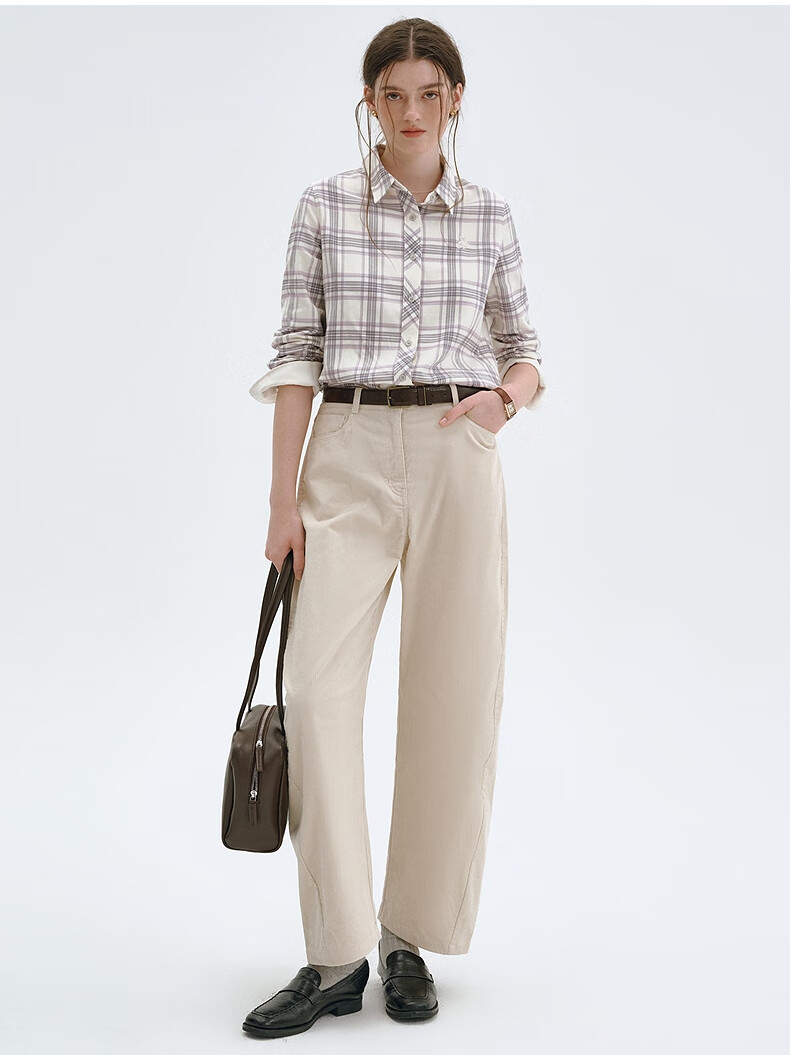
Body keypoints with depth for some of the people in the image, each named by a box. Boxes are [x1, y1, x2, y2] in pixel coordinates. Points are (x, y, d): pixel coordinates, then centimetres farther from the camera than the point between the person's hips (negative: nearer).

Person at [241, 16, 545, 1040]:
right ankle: (336, 954, -2)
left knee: (453, 695, 1)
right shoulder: (325, 206, 4)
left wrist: (504, 396, -12)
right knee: (318, 687, -11)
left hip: (458, 459, 1)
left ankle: (412, 936, 16)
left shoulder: (490, 215, 8)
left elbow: (524, 353, 12)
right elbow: (297, 353, 2)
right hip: (348, 456, -1)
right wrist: (284, 498, -5)